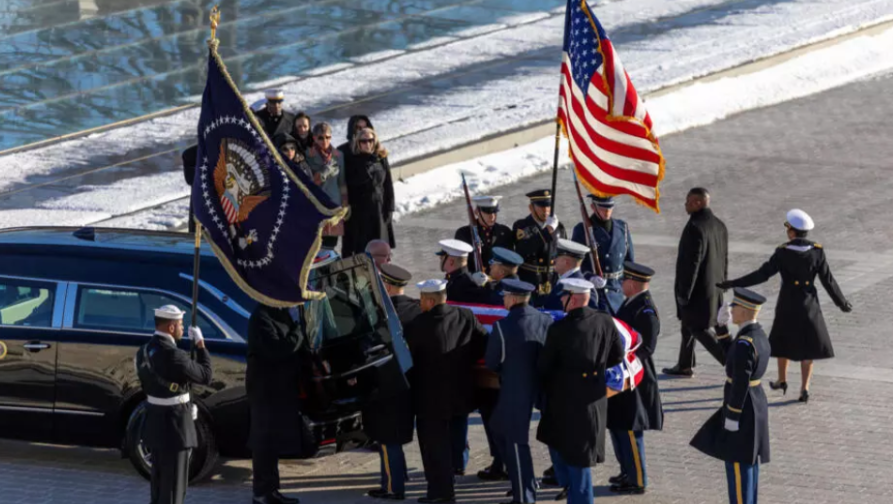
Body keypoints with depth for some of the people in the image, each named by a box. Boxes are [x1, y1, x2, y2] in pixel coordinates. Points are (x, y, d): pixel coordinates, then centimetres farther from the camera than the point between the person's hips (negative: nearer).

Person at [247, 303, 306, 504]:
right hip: (266, 389, -10)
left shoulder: (281, 314, 14)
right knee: (266, 441, -7)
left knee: (274, 441, 15)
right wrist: (299, 332, -18)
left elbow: (287, 345, 18)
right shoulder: (261, 318, -18)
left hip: (281, 388, 10)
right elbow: (276, 349, -28)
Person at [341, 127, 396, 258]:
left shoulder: (381, 160, 5)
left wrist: (389, 208, 2)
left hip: (378, 209, 2)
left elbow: (388, 186, 7)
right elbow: (346, 187, -2)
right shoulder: (351, 161, -2)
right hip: (357, 210, -2)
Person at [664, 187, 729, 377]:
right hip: (714, 288, 9)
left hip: (697, 290, -9)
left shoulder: (695, 228, -24)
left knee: (699, 330, 0)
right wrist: (722, 284, 21)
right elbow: (725, 258, 11)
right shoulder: (719, 225, 4)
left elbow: (691, 263, -23)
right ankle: (684, 366, 32)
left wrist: (683, 293, -17)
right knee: (689, 326, 21)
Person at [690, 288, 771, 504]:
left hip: (741, 408, -10)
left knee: (738, 461, -3)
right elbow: (731, 360, 15)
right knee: (748, 459, 15)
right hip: (756, 403, 10)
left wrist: (731, 417, -19)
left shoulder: (744, 343, -24)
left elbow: (740, 383, -23)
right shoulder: (760, 335, 6)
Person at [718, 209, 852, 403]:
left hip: (787, 305, -1)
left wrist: (733, 284, -15)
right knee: (808, 347, 10)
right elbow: (828, 280, -5)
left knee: (784, 342, 21)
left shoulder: (783, 253, -16)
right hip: (809, 305, 1)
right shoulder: (817, 252, -9)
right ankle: (804, 389, 5)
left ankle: (782, 381, 36)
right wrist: (842, 303, 8)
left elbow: (762, 274, -18)